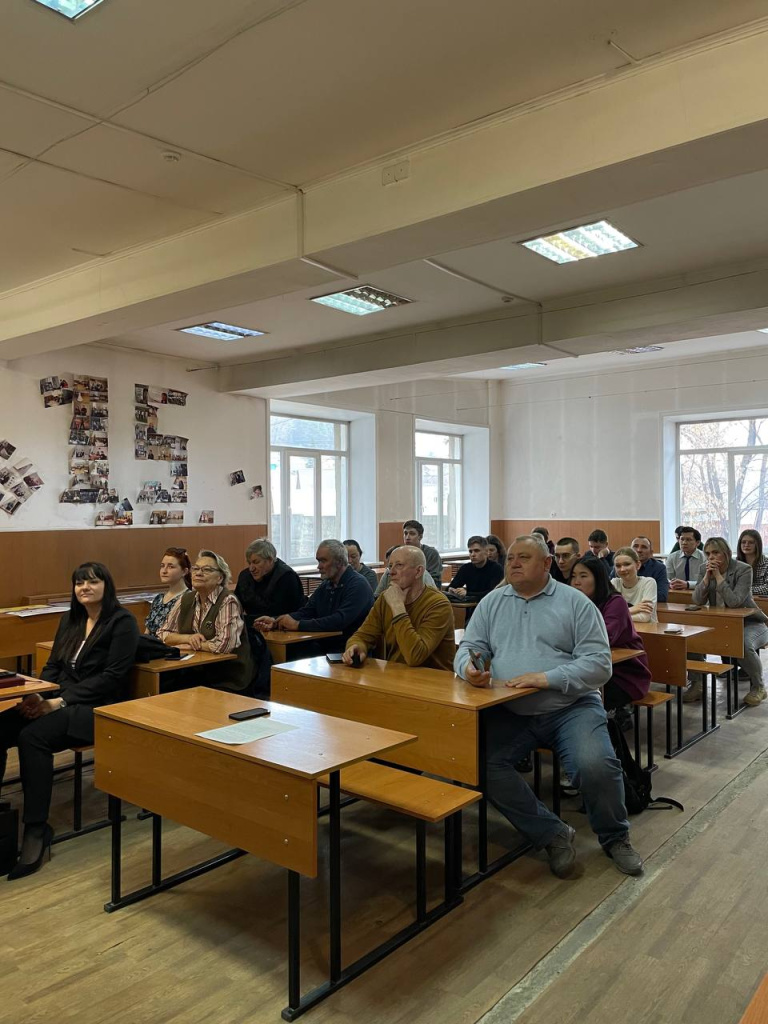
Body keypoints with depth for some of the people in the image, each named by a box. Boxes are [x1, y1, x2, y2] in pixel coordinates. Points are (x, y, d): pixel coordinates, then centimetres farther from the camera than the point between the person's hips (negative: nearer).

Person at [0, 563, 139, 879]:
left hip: (99, 708, -7)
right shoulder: (70, 619, 15)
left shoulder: (122, 622, -7)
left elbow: (111, 676, -14)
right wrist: (36, 695, -6)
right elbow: (53, 665, 16)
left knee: (33, 736, -31)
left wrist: (60, 701, -19)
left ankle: (36, 829, -22)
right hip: (59, 702, 7)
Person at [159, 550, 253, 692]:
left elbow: (224, 644, -25)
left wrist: (189, 645, -11)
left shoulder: (228, 601, -14)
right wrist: (189, 638, -10)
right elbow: (163, 634, 9)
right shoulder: (186, 599, 5)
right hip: (195, 674, 5)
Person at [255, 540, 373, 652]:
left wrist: (298, 624, -21)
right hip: (324, 648, 7)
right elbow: (305, 612, 9)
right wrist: (275, 621, -9)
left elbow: (339, 621, -24)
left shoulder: (358, 585, -14)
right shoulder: (325, 585, 14)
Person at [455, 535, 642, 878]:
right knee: (480, 762, -21)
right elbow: (468, 648, 10)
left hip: (570, 707, -2)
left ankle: (614, 837, 9)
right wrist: (469, 667, -16)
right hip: (509, 712, 3)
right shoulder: (492, 603, 13)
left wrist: (547, 678, -19)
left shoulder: (576, 603, 2)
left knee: (596, 766, -26)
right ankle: (553, 834, -2)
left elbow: (599, 664, -6)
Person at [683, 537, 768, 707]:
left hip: (749, 622, -4)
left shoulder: (744, 569, -16)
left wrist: (718, 576, -25)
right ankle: (696, 685, -4)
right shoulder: (704, 569, -1)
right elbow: (697, 600, -10)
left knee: (743, 644, -35)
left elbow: (734, 602, -28)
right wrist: (707, 576, -20)